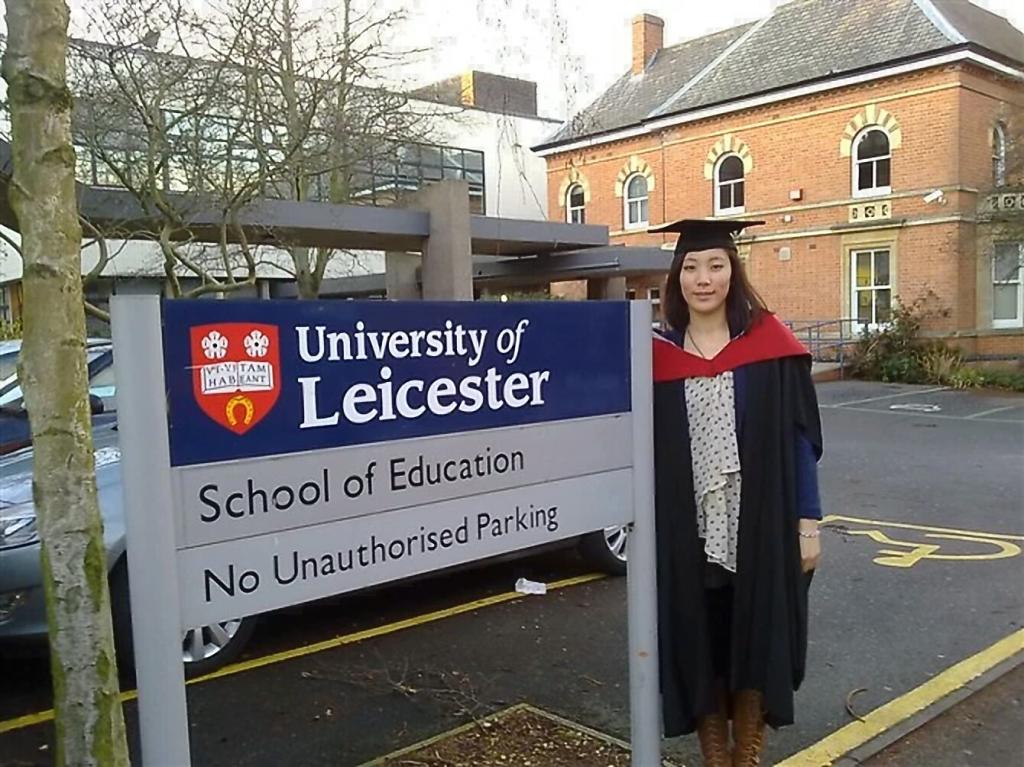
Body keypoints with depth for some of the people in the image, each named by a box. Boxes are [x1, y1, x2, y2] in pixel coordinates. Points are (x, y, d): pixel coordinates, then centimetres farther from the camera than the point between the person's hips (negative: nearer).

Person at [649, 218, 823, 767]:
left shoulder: (770, 344, -2)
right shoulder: (658, 356, 1)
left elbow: (799, 437, -1)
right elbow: (644, 449, 5)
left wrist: (807, 521, -5)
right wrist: (643, 528, 4)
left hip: (759, 527, -1)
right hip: (686, 532, 1)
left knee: (754, 642, 10)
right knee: (699, 649, 11)